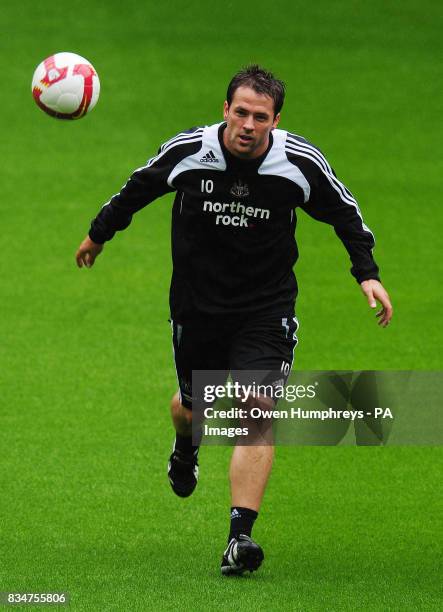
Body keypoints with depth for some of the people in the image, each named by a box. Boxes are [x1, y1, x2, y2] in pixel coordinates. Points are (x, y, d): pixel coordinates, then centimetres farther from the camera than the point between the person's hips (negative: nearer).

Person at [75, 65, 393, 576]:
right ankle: (185, 447, 55)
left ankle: (239, 537, -20)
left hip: (266, 310, -1)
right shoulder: (187, 151, -14)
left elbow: (344, 213, 5)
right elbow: (138, 188, 7)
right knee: (194, 404, 15)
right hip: (197, 303, 1)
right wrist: (99, 233, 21)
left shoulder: (302, 163, -14)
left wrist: (367, 274, -3)